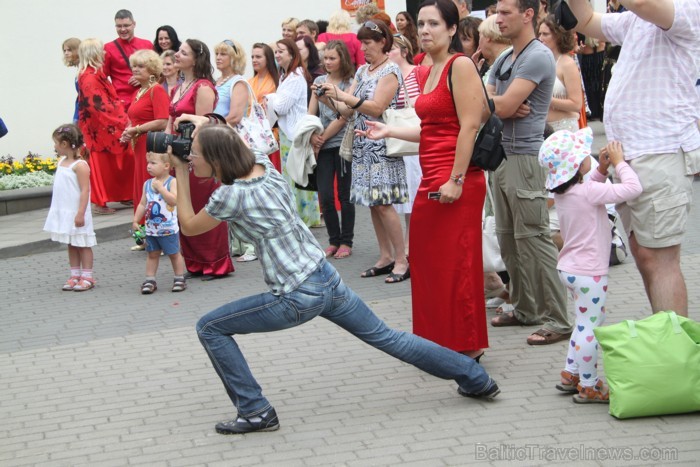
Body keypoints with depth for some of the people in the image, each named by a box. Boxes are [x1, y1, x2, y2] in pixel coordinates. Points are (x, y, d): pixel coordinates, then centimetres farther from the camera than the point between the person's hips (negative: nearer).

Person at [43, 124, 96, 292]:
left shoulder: (80, 165, -17)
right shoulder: (61, 161, 9)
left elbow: (85, 191, -20)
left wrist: (80, 213, -23)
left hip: (76, 213, -8)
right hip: (63, 212, 8)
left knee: (82, 244, 0)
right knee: (71, 245, 12)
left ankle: (87, 277, 5)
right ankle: (75, 275, 18)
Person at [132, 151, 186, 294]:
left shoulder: (172, 182, -12)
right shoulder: (147, 184, 5)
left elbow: (174, 200, -27)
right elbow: (142, 204, 9)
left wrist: (160, 187, -25)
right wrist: (136, 220, 3)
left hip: (168, 228, -5)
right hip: (151, 228, 5)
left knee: (174, 253, 7)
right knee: (152, 254, 10)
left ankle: (179, 278, 17)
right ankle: (149, 280, 14)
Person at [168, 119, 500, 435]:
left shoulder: (230, 196, -17)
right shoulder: (264, 165, 3)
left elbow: (189, 227, 1)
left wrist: (180, 173, 4)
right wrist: (207, 129, 19)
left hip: (297, 299, -8)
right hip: (328, 278, 8)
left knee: (210, 328, 4)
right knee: (386, 337, 19)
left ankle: (255, 413, 8)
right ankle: (476, 379, 24)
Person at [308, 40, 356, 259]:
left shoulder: (350, 83, -4)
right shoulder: (319, 81, 10)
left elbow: (343, 117, -10)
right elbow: (311, 113, 8)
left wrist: (323, 138, -9)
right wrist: (313, 137, -8)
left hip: (342, 144, -4)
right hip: (323, 147, 4)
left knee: (344, 195, 2)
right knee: (325, 196, 2)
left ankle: (346, 242, 12)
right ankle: (334, 241, 15)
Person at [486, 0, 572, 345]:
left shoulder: (537, 57, -12)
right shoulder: (503, 60, 16)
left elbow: (503, 106, -18)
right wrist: (507, 107, -12)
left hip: (525, 159, -9)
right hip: (501, 157, 9)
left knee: (533, 240, -8)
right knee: (508, 239, 13)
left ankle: (557, 320, -4)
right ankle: (525, 309, 23)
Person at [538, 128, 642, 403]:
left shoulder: (563, 192, 4)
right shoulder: (588, 192, -23)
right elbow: (633, 189, -23)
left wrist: (602, 170, 11)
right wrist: (619, 163, -10)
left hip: (569, 268, 10)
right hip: (588, 273, -10)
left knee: (586, 323, 22)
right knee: (589, 327, -2)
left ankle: (571, 374, 28)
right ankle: (588, 386, 5)